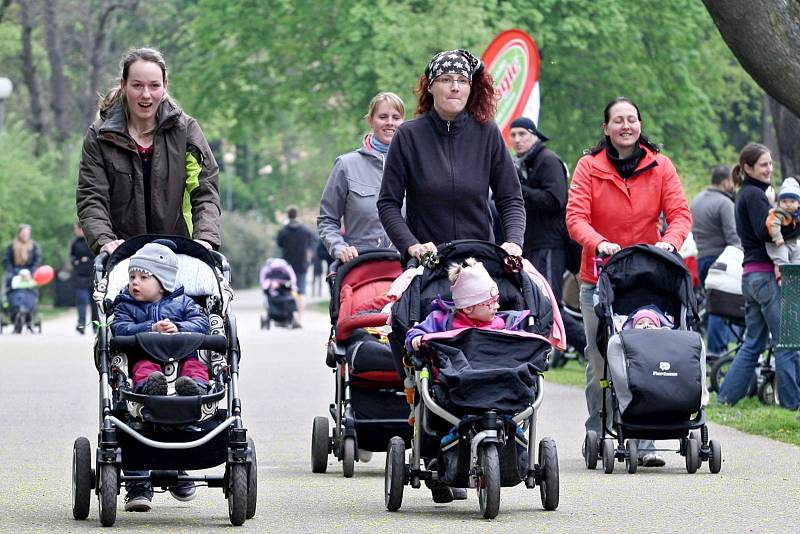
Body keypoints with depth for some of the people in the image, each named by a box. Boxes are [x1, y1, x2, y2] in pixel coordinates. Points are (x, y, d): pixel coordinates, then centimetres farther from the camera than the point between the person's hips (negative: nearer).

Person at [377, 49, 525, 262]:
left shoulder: (487, 134, 2)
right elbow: (388, 203, 0)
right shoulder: (408, 136, -1)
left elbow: (510, 199, 6)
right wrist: (411, 245, -15)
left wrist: (514, 242, -11)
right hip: (425, 260, -1)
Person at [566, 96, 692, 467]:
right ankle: (596, 434, 14)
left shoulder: (660, 166, 4)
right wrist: (598, 243, -27)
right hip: (599, 277, 0)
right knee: (600, 361, 1)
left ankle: (644, 442, -8)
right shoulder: (589, 166, -1)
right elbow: (575, 217, -9)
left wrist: (670, 242, -22)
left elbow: (680, 213, -1)